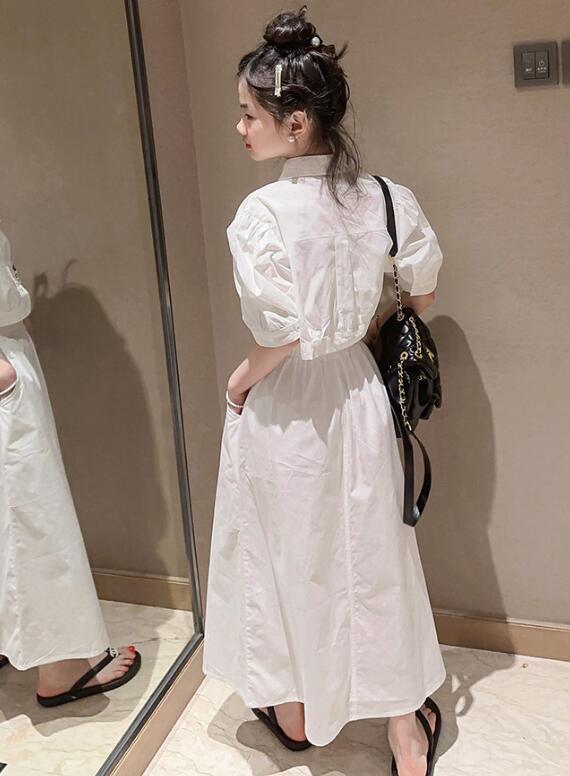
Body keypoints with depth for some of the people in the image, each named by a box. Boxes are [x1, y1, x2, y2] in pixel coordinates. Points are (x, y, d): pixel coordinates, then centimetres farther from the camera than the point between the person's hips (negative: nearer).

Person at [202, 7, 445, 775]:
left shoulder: (263, 211, -21)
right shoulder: (385, 198, -4)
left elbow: (283, 333, -22)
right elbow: (422, 292, 4)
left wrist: (240, 380, -5)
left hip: (283, 408, -4)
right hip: (356, 395, 5)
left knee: (284, 556, 17)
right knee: (370, 554, 17)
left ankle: (294, 712, 39)